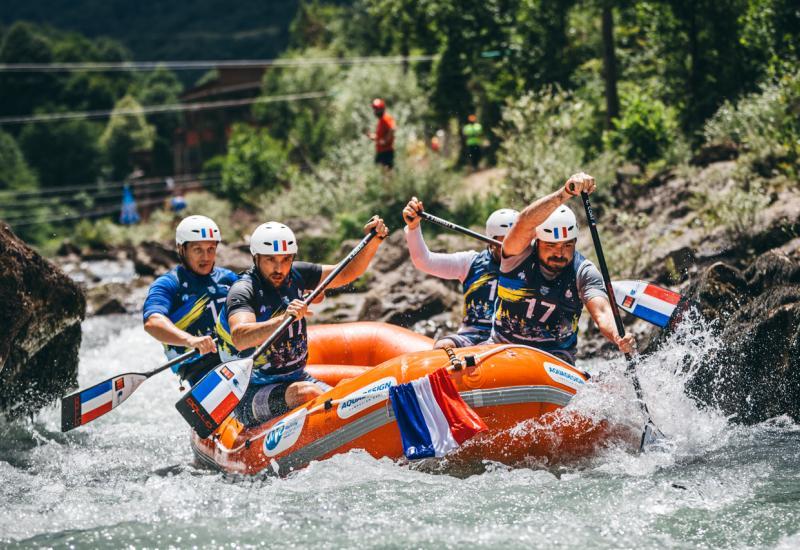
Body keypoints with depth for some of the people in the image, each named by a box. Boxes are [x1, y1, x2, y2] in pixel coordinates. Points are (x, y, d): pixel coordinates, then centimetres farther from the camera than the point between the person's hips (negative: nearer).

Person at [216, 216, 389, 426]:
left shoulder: (295, 275, 4)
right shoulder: (243, 290, -16)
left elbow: (347, 274, 11)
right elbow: (240, 338, -36)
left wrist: (373, 241, -4)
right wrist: (283, 319, -50)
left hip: (296, 379, 7)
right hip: (252, 395, -7)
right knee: (307, 393, -34)